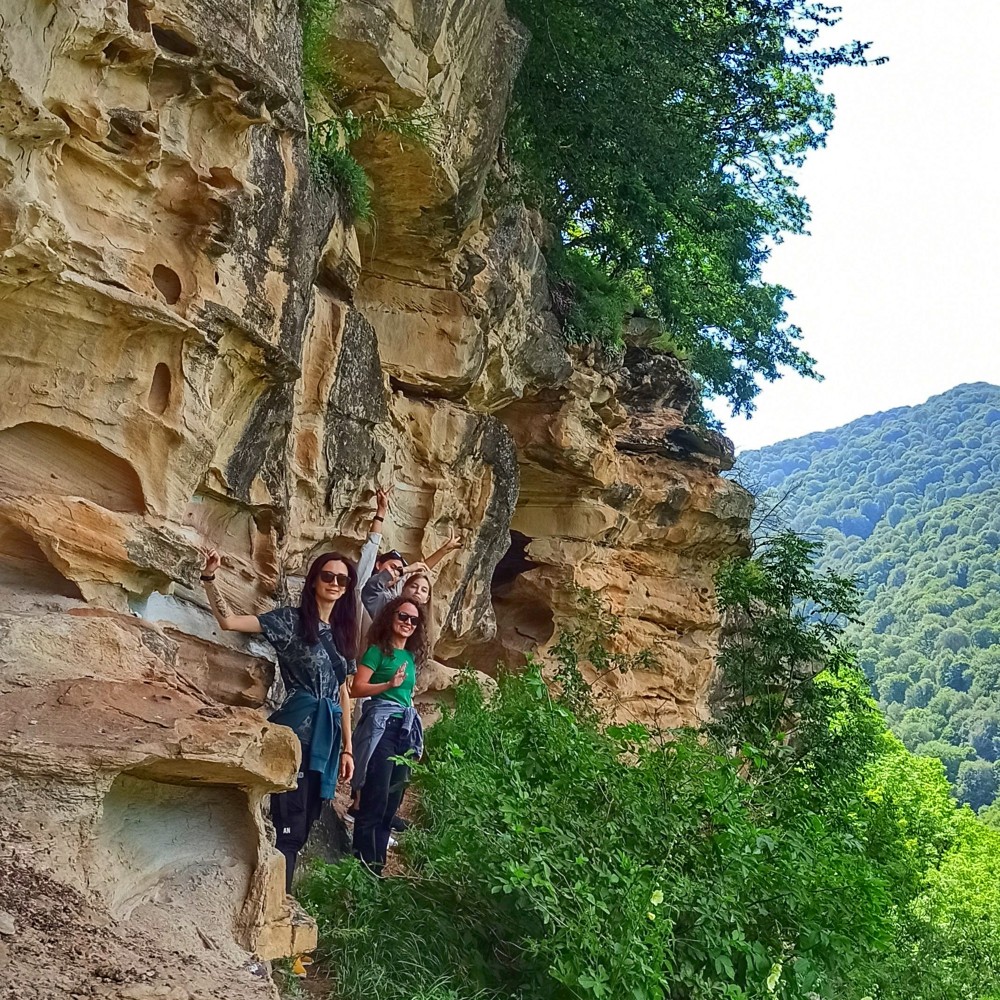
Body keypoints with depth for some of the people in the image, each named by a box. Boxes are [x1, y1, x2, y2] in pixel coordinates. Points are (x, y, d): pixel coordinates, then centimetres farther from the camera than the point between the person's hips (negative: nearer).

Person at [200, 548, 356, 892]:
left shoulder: (341, 632, 15)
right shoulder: (291, 619, -1)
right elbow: (228, 621, -10)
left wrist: (347, 747, 15)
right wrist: (209, 578, -23)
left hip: (327, 738, 6)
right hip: (296, 731, -6)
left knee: (303, 826, 10)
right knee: (289, 826, -9)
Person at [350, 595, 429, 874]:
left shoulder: (411, 656, 18)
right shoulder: (378, 650, -2)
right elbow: (358, 687, -9)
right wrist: (389, 685, -21)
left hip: (406, 727, 7)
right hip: (381, 725, -7)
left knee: (392, 802, 8)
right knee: (375, 801, -10)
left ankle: (377, 869, 15)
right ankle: (364, 868, -4)